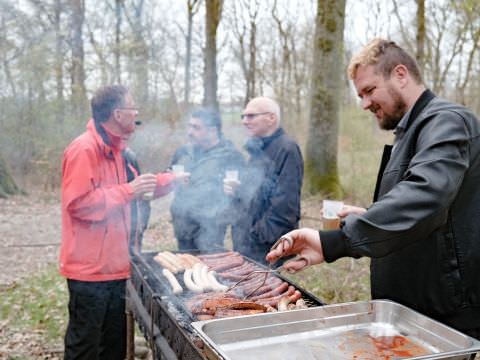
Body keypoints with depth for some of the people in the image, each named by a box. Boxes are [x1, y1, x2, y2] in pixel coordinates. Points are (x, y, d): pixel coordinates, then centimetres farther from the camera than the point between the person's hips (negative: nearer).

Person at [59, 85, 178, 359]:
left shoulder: (116, 149, 13)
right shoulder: (84, 149, -18)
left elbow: (128, 188, 25)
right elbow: (78, 203, -25)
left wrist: (170, 180, 21)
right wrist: (128, 191, -25)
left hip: (114, 264, 10)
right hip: (90, 267, -9)